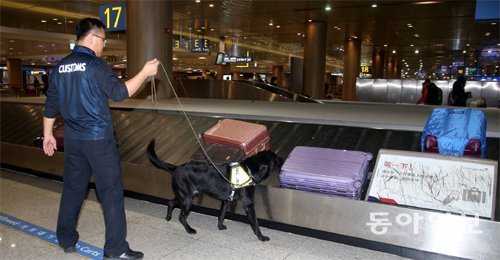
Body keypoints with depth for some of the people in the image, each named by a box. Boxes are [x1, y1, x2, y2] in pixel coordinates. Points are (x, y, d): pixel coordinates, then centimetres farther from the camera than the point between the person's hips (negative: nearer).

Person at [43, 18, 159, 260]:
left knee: (72, 188, 18)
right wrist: (145, 72, -15)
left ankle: (67, 240, 31)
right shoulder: (95, 64, -13)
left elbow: (51, 105, 14)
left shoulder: (60, 67, 9)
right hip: (98, 139, -7)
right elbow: (119, 92, -21)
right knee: (111, 192, -1)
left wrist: (48, 134, 22)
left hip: (73, 138, 7)